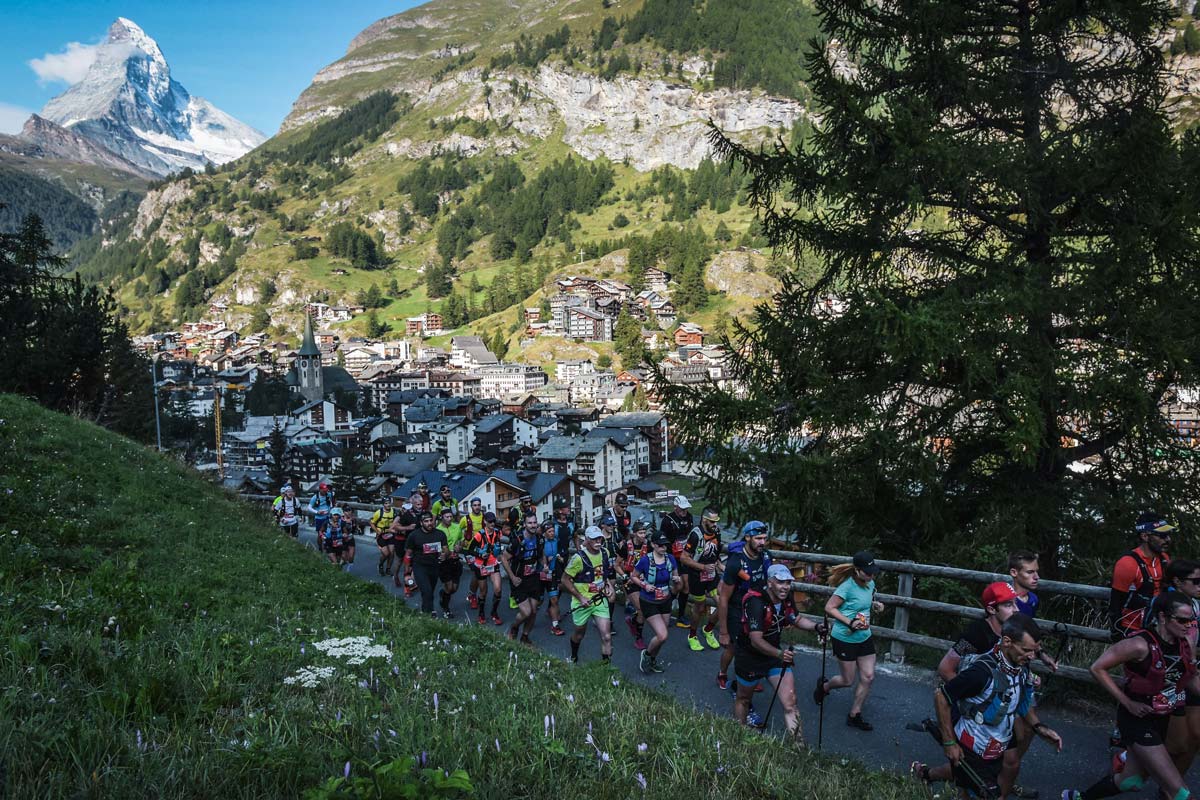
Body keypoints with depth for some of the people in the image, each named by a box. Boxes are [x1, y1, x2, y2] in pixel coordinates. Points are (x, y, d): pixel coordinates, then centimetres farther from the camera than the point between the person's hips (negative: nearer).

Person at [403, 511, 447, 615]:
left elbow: (446, 549, 5)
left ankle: (424, 613, 33)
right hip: (420, 567, -4)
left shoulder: (440, 534, 2)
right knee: (427, 592, -20)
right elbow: (408, 555, 0)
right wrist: (407, 573, -1)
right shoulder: (414, 535, -7)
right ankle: (430, 615, -19)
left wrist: (445, 554, -21)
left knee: (429, 594, 15)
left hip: (434, 567, 4)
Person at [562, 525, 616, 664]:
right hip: (583, 602, -3)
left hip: (600, 600, 3)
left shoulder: (604, 554, -3)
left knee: (606, 637, -7)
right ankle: (573, 658, 47)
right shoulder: (579, 558, -20)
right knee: (579, 634, 18)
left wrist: (609, 585, 0)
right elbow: (565, 580, -14)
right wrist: (580, 597, -18)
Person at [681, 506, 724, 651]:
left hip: (712, 574, 5)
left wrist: (718, 562, 5)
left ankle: (708, 630, 19)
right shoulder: (696, 534, -23)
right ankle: (692, 636, 32)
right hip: (697, 576, -5)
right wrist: (703, 567, -25)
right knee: (700, 608, 8)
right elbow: (684, 558, -21)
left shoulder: (716, 531, -4)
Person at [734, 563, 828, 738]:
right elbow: (756, 640, -34)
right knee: (743, 699, 18)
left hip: (775, 654, 5)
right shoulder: (756, 603, -31)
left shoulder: (787, 598, -8)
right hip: (749, 657, -5)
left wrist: (816, 626, -7)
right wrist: (779, 654, -46)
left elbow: (797, 620, 11)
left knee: (790, 705, -7)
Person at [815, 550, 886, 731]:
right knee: (848, 680, 6)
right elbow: (829, 608, -19)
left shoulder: (870, 584, 1)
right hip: (844, 639, -7)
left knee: (868, 677, 4)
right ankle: (824, 685, 38)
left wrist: (875, 605, -2)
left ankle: (854, 715, 19)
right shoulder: (847, 587, -23)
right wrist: (850, 622, -26)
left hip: (864, 637, 7)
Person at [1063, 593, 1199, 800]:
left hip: (1162, 720, 8)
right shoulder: (1141, 645, -24)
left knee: (1132, 780, 21)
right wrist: (1127, 703, -19)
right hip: (1137, 719, -8)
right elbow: (1097, 668, -20)